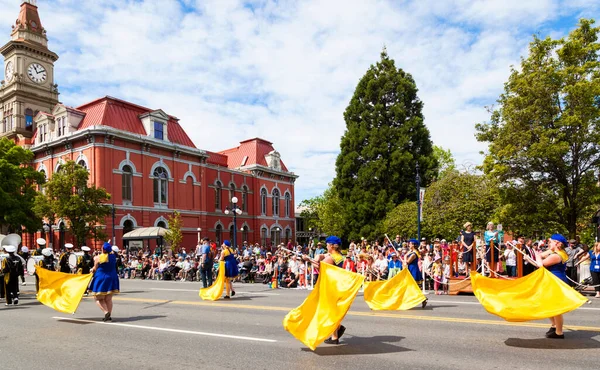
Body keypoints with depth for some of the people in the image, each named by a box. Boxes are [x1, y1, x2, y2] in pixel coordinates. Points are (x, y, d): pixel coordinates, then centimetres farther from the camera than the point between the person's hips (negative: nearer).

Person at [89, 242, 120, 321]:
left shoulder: (98, 258, -13)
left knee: (99, 299, 5)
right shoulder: (113, 256, 0)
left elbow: (95, 269, -2)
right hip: (112, 278, 5)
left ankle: (106, 312, -15)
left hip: (101, 278, -5)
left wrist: (92, 270, 21)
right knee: (108, 299, 12)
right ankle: (109, 316, 9)